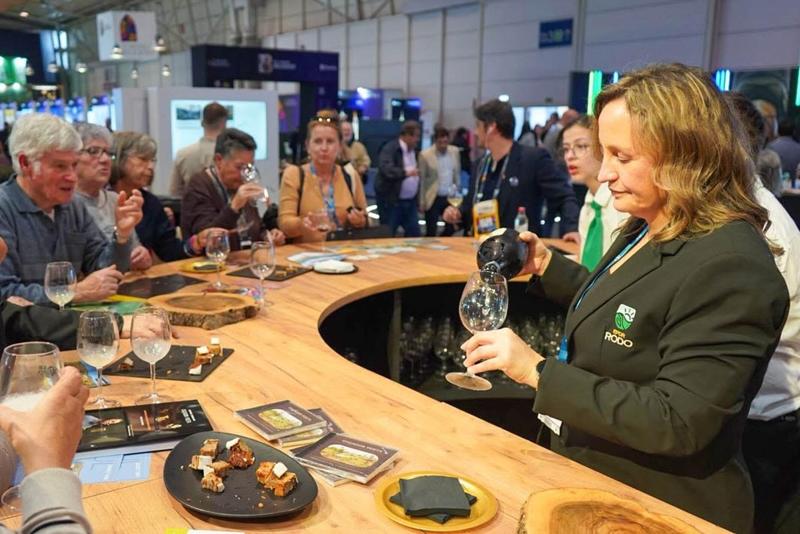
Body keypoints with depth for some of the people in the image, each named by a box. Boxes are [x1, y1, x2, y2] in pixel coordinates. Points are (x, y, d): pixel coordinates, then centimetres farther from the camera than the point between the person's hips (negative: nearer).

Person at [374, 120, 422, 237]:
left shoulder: (413, 150, 13)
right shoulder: (390, 149, -13)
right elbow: (386, 169, -31)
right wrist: (405, 173, -46)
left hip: (410, 201, 8)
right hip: (391, 201, -7)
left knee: (415, 235, 7)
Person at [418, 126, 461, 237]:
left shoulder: (455, 151, 1)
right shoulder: (425, 155, -11)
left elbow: (457, 174, 11)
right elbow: (421, 180, -6)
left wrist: (458, 193, 9)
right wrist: (422, 202, -6)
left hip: (450, 197, 4)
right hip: (433, 199, -4)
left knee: (452, 228, 9)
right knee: (431, 233, 2)